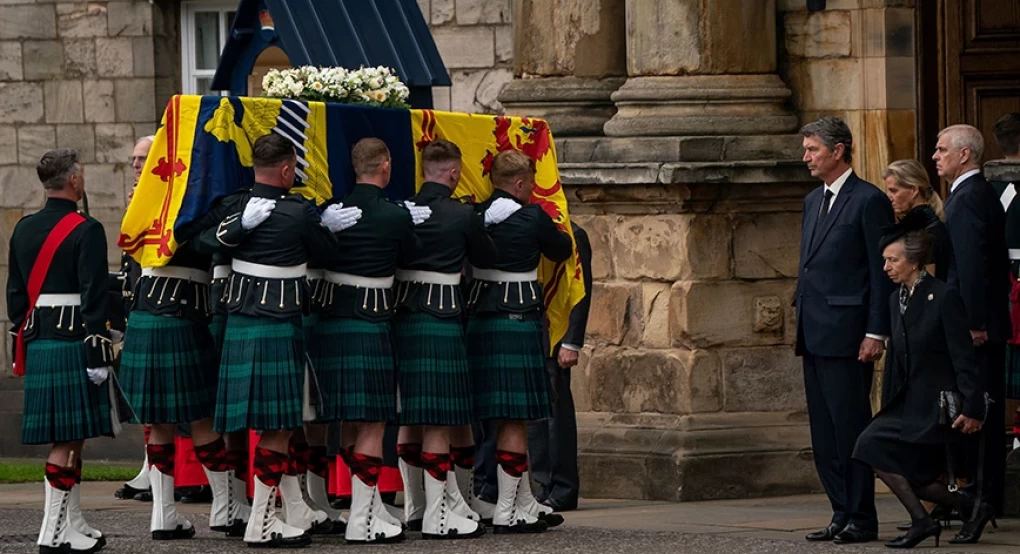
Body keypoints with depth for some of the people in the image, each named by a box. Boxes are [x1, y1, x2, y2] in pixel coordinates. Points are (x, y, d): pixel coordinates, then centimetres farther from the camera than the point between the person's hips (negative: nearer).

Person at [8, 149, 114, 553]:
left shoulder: (23, 230, 11)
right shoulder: (86, 231, -11)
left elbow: (15, 294, 15)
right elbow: (94, 299, -15)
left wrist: (23, 347, 21)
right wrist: (99, 355, -14)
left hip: (37, 344, 7)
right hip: (73, 343, -7)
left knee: (64, 438, 15)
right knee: (68, 439, -5)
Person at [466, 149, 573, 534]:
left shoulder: (475, 216, 4)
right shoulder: (532, 218, -9)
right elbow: (563, 250, 7)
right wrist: (555, 230, 28)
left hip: (479, 319, 7)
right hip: (519, 321, -7)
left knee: (514, 417, 16)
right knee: (516, 418, -3)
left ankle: (526, 505, 24)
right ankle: (506, 512, -4)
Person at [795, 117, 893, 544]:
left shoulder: (869, 201, -7)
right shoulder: (813, 201, 18)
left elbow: (882, 271, -10)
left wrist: (876, 333, -15)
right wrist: (801, 323, 16)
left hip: (847, 332, -9)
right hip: (814, 334, 9)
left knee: (850, 426, -7)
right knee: (824, 432, 8)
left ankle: (861, 519, -3)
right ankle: (842, 515, 13)